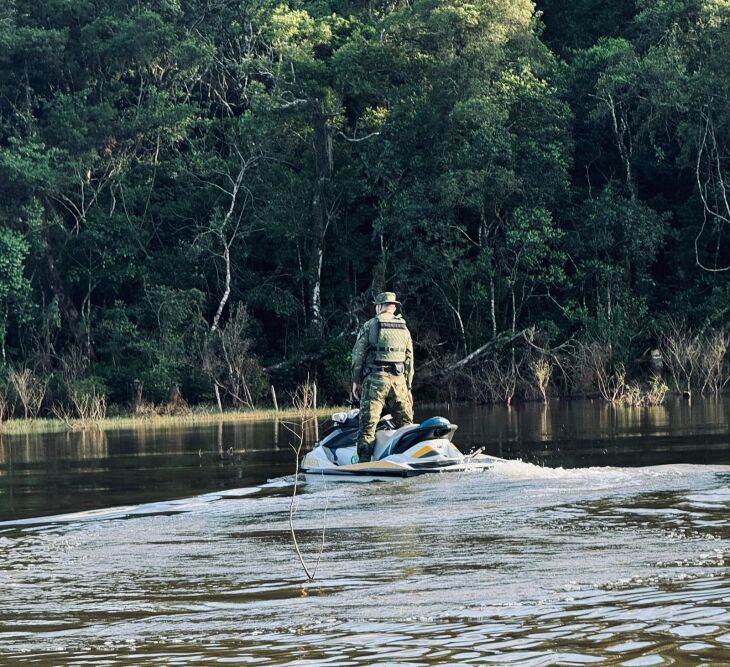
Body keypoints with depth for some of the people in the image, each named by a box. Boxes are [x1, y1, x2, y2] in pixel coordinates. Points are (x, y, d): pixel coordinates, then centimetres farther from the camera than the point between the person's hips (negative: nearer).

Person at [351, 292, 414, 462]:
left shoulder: (369, 326, 2)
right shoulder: (404, 329, 14)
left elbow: (358, 355, -2)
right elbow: (409, 360, 15)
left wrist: (356, 381, 6)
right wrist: (408, 388, 19)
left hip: (375, 379, -3)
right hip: (399, 380, 3)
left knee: (368, 424, -5)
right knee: (406, 424, 12)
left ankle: (364, 462, -11)